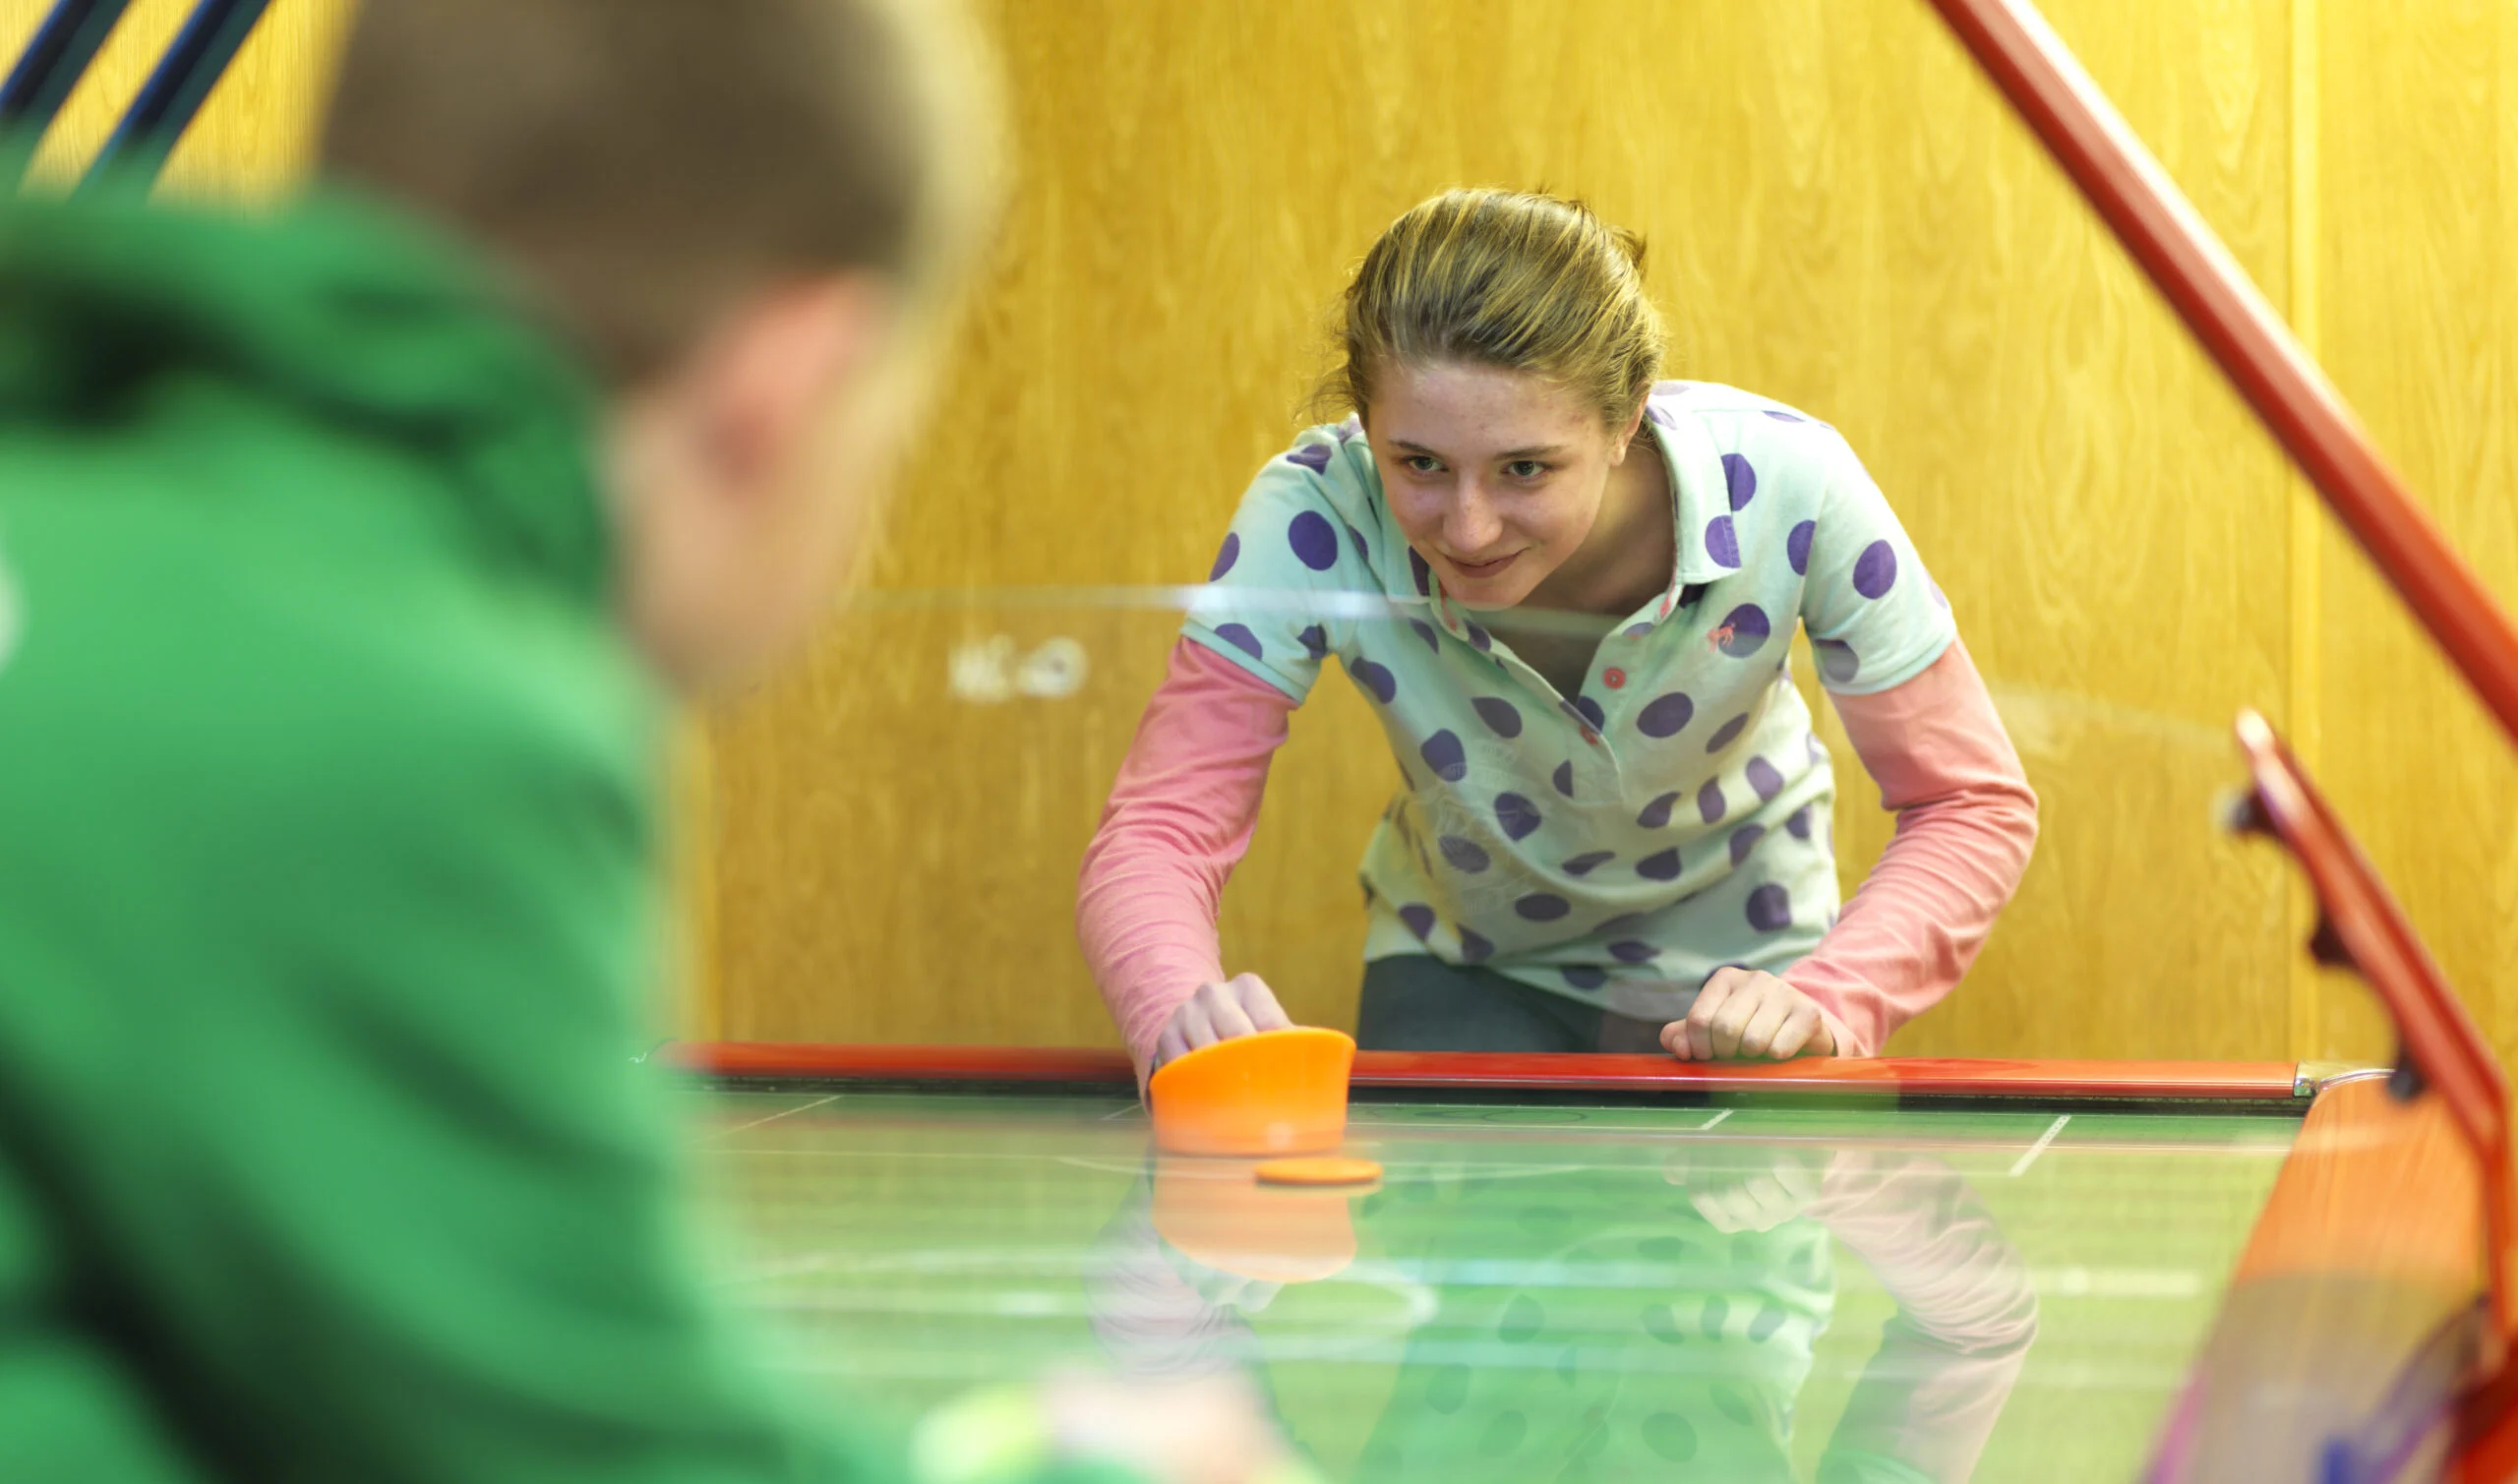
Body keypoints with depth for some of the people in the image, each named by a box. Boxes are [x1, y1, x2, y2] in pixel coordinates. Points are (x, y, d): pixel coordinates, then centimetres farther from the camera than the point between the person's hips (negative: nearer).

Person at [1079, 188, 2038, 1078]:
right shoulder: (1317, 518, -32)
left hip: (1733, 971, -1)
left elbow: (1972, 809, -21)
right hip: (1461, 969, 1)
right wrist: (1185, 1011, -55)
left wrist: (1826, 1003, -39)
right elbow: (1157, 830, -32)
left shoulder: (1785, 486, -32)